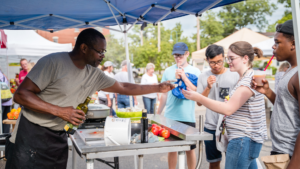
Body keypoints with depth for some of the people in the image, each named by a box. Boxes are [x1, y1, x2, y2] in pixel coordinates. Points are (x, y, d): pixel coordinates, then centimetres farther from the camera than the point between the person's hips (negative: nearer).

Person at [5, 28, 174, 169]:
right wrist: (59, 111, -25)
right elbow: (21, 94, -19)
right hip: (31, 135, -6)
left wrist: (158, 88, 14)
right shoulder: (53, 62, -17)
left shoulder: (95, 75, 3)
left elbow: (125, 88, 14)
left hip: (58, 138, 6)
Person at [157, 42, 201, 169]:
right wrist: (157, 114, 12)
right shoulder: (168, 71, 6)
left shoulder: (195, 71, -1)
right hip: (170, 117, 2)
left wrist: (184, 78, -20)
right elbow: (164, 94, 11)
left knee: (190, 149, 7)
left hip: (188, 117, -2)